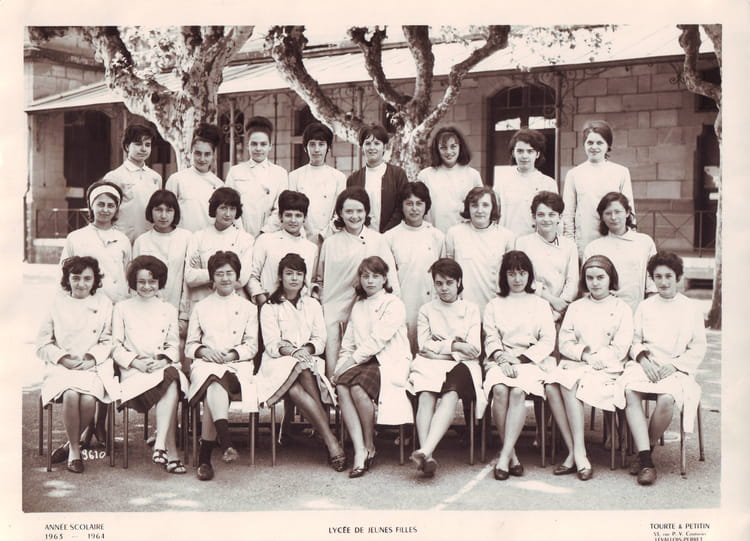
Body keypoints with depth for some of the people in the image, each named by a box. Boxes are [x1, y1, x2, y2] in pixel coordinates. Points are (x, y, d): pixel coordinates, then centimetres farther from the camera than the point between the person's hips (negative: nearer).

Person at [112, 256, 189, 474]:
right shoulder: (122, 308, 14)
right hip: (134, 371, -2)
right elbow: (116, 347, 8)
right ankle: (171, 453, -35)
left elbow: (174, 346, 15)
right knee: (170, 385, -35)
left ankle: (160, 445, -39)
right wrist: (135, 362, -10)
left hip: (164, 367, 2)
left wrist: (163, 361, -7)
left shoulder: (168, 309, 21)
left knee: (172, 376, -38)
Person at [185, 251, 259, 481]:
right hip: (206, 365, 1)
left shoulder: (248, 307, 20)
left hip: (237, 366, 0)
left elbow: (252, 345, 11)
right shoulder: (201, 307, 21)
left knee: (214, 389, -36)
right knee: (214, 384, -38)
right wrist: (204, 351, -7)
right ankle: (226, 443, -54)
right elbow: (189, 346, 16)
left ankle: (204, 456, -40)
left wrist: (231, 354, -9)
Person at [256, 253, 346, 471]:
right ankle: (331, 441, -40)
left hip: (309, 361, 1)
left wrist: (307, 349, -13)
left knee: (295, 389, -34)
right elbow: (272, 344, -2)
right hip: (278, 364, -1)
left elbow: (320, 339, 10)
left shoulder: (313, 305, 21)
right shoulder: (269, 308, 11)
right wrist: (291, 351, -22)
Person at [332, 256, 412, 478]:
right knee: (342, 387, -27)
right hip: (362, 362, 5)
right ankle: (359, 451, -28)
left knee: (357, 386, -32)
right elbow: (348, 343, 16)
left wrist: (353, 360, -16)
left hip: (389, 363, -5)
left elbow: (378, 339, -11)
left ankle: (369, 446, -11)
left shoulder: (394, 304, 1)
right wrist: (340, 366, -2)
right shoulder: (358, 307, 22)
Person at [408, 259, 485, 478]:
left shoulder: (471, 309, 18)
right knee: (426, 395, -34)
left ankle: (425, 451, -53)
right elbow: (424, 346, 6)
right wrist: (454, 345, -2)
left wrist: (440, 345, 1)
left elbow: (474, 350, 5)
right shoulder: (426, 310, 21)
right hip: (430, 365, 1)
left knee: (451, 394, -36)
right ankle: (427, 458, -47)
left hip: (462, 366, -1)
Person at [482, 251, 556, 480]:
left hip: (532, 360, -1)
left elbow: (547, 341, 7)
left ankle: (504, 456, -34)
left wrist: (520, 358, -7)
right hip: (500, 360, 1)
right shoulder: (494, 305, 20)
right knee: (499, 390, -32)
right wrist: (502, 358, -13)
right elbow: (491, 339, 8)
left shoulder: (541, 305, 18)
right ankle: (512, 455, -25)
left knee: (518, 391, -33)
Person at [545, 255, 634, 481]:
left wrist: (595, 358, -11)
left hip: (606, 369, -4)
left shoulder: (622, 308, 9)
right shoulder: (576, 307, 20)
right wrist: (584, 354, -7)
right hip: (574, 364, 4)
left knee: (570, 386, -34)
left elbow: (619, 349, 0)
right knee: (552, 386, -30)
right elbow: (565, 343, 10)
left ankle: (576, 453, -30)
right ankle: (577, 454, -28)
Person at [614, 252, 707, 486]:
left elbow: (698, 350, 7)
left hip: (677, 368, -2)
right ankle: (646, 460, -33)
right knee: (630, 391, -32)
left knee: (666, 399, -35)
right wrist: (644, 360, -7)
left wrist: (672, 366, -8)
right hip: (645, 364, 2)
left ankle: (647, 449, -10)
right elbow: (634, 341, 14)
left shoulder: (691, 309, 11)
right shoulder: (644, 306, 19)